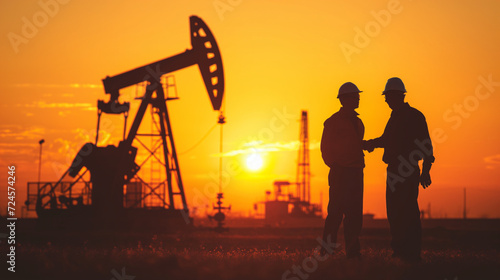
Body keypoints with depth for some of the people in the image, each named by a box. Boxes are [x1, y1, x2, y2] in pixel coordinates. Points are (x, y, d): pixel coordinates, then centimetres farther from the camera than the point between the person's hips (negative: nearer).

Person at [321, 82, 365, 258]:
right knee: (336, 212, -9)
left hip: (356, 172, 7)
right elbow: (326, 148, -3)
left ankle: (353, 251, 9)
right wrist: (335, 167, -8)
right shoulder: (334, 121, -3)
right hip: (340, 173, -7)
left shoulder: (357, 122, 18)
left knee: (355, 213, 5)